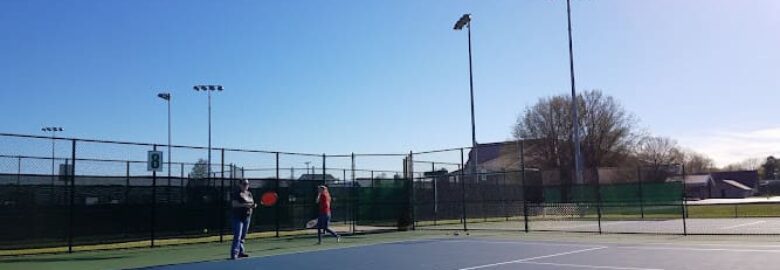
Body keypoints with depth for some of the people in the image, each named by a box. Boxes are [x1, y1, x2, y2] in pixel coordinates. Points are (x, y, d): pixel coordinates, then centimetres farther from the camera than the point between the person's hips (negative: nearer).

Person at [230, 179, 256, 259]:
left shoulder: (249, 194, 15)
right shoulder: (236, 193, -8)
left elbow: (252, 204, 21)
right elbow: (234, 204, -18)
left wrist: (254, 205, -2)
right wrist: (245, 205, -28)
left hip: (247, 217, 7)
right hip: (238, 217, -7)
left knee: (243, 237, 12)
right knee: (237, 236, -14)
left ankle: (240, 252, 19)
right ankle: (234, 253, -16)